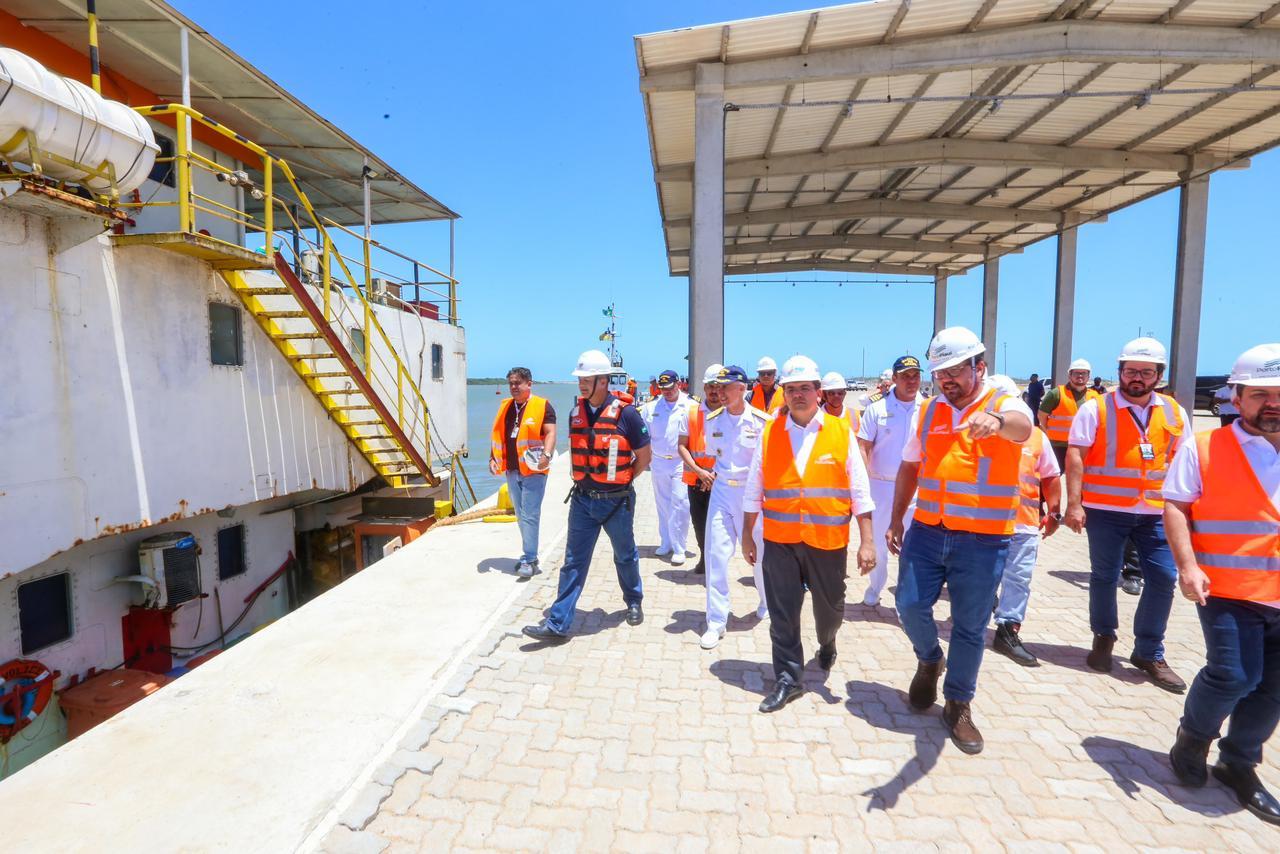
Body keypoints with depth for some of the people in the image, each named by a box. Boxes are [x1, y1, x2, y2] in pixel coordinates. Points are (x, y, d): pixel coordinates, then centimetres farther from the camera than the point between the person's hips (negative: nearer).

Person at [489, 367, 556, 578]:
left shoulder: (542, 406, -6)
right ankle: (530, 555, 26)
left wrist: (546, 454, -30)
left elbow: (550, 433, -14)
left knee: (530, 515, -7)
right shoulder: (505, 407, 13)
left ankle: (529, 560, -1)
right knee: (521, 516, 14)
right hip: (512, 470, 7)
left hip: (533, 471, -7)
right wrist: (493, 458, 8)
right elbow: (498, 435, 18)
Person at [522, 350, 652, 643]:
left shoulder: (625, 413, -15)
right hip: (582, 499, 4)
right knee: (573, 562, 5)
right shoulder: (576, 413, 2)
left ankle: (633, 602, 41)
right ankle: (557, 624, 9)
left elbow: (644, 456, -5)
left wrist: (619, 481, 1)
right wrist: (589, 481, 9)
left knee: (625, 556, 17)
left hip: (616, 501, -4)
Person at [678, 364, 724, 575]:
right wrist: (699, 470, -13)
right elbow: (682, 446, -1)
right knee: (698, 521, 14)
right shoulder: (692, 413, 1)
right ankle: (704, 556, 36)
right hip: (695, 478, 2)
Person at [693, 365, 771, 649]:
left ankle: (767, 602, 42)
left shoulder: (761, 421, -9)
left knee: (759, 552, 13)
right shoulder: (713, 420, 2)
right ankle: (716, 621, 7)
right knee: (716, 554, -3)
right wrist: (710, 473, 4)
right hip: (721, 490, 2)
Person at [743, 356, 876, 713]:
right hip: (780, 540, 0)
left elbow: (859, 492, -1)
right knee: (782, 613, 4)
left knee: (830, 608, 17)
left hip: (828, 541, 0)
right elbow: (754, 489, 6)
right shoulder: (770, 432, 0)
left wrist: (866, 541, -5)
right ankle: (788, 678, 22)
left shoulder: (841, 432, -2)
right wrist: (747, 535, 8)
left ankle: (826, 644, 49)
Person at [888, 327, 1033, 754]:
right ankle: (929, 660, 36)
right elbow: (910, 467, 14)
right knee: (910, 605, 3)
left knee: (970, 627, 7)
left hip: (983, 541, -3)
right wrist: (896, 520, 13)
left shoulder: (1004, 404, -6)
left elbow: (1022, 426, -32)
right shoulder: (928, 411, 7)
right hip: (926, 532, 4)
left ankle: (958, 706, 28)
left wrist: (996, 420, -57)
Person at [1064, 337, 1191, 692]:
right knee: (1104, 577, 7)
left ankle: (1149, 653, 19)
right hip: (1106, 510, -3)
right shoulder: (1096, 408, -5)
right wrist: (1074, 504, -15)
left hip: (1156, 512, 3)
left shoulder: (1175, 413, 7)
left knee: (1163, 577, 2)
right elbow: (1075, 457, -9)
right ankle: (1103, 637, 29)